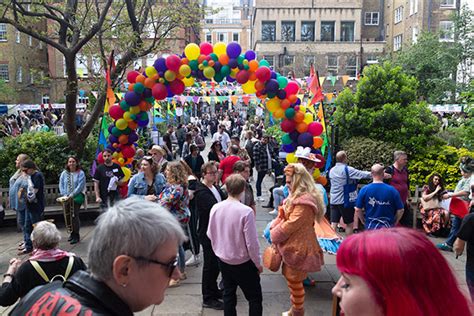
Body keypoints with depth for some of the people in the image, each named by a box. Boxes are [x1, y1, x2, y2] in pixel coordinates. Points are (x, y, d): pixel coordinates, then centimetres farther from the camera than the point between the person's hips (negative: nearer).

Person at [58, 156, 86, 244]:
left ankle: (76, 235, 6)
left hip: (77, 197, -4)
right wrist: (64, 195, -7)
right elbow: (61, 185, 6)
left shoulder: (80, 173, -4)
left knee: (74, 216, -8)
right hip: (66, 198, 4)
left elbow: (80, 186, -11)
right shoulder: (64, 173, 8)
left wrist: (72, 195, -17)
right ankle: (72, 232, 25)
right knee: (67, 216, 6)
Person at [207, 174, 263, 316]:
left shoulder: (215, 208, -10)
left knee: (228, 295, 21)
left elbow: (210, 234, 3)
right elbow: (252, 242, -20)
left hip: (223, 260, 5)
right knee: (255, 298, 12)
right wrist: (258, 264, -5)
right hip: (243, 263, -5)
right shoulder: (246, 211, -25)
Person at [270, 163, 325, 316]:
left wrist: (274, 235, -10)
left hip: (298, 248, -10)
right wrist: (273, 228, -4)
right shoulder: (297, 197, 10)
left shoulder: (304, 202, -24)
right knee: (291, 279, 21)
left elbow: (291, 225, -23)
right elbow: (283, 216, 12)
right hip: (292, 246, 10)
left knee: (294, 282, 6)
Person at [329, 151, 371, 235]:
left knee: (333, 224, 4)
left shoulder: (331, 170, 8)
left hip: (333, 201, 6)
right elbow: (363, 174, -15)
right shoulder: (347, 169, -13)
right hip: (345, 201, -5)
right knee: (349, 224, 8)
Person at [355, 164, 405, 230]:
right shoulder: (392, 190, -10)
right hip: (387, 227, 0)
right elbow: (400, 210, -5)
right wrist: (394, 223, 10)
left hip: (370, 227, 0)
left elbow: (357, 210, -6)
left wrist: (364, 221, 10)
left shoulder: (364, 190, -9)